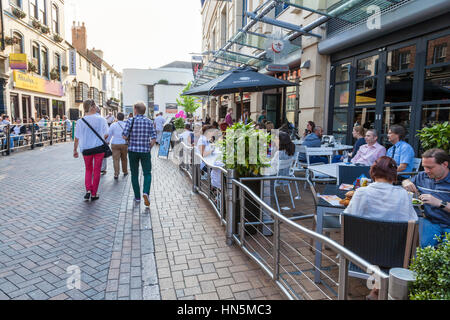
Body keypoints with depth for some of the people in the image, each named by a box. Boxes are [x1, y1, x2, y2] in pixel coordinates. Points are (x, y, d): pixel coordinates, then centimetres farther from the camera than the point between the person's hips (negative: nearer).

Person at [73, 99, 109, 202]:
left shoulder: (80, 121, -4)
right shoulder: (101, 119, -8)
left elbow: (77, 138, -1)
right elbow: (106, 135, -6)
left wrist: (75, 150, 10)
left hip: (86, 149, 1)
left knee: (88, 170, 21)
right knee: (97, 171, 10)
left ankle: (88, 190, 5)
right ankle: (94, 194, 16)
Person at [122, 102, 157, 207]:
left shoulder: (131, 121, -6)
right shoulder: (149, 122, 0)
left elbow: (125, 136, -9)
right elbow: (154, 139, -4)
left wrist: (131, 140, 12)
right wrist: (149, 148, 10)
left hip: (133, 150, 0)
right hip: (145, 151, 0)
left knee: (134, 174, 12)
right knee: (147, 173, 10)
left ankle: (137, 197, 16)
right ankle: (146, 192, -13)